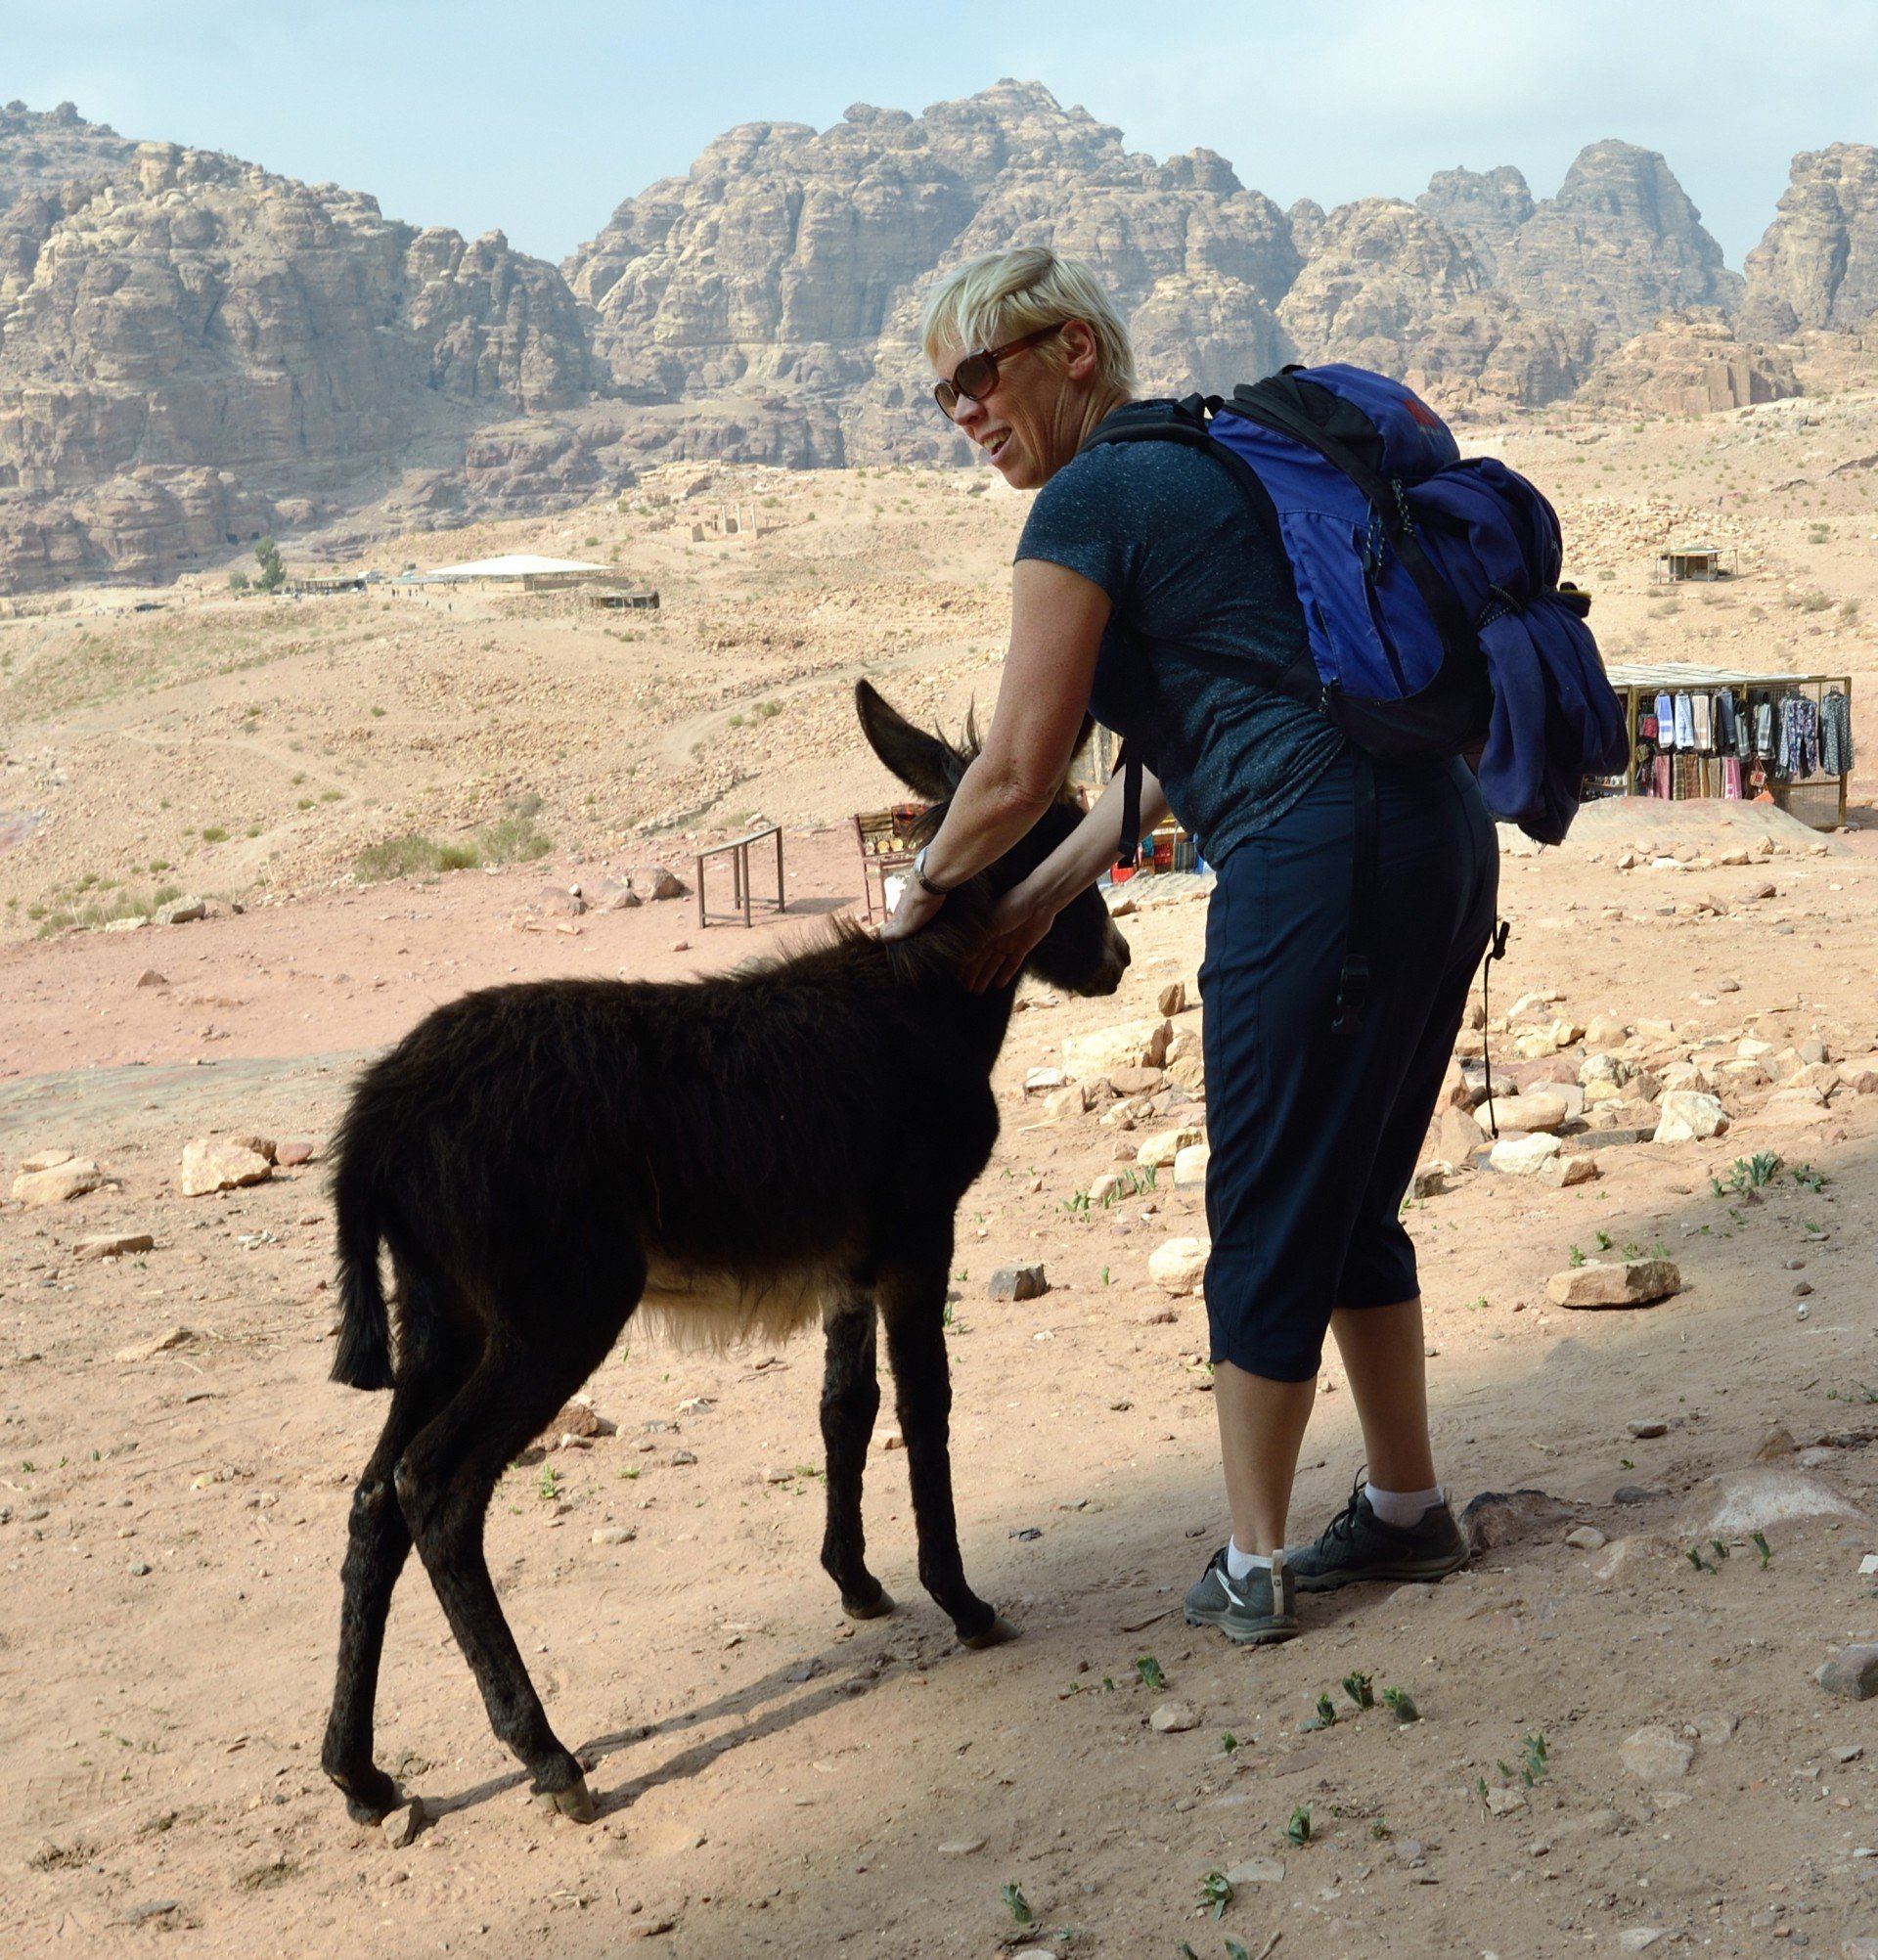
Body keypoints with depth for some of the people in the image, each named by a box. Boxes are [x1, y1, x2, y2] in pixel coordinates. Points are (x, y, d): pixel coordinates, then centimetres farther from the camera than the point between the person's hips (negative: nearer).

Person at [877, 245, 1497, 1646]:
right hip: (1444, 835, 9)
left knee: (1269, 1216, 4)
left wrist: (928, 884, 11)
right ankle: (1409, 1508, 31)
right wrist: (1049, 892, 20)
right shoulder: (1199, 458, 21)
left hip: (1322, 860, -9)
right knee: (1354, 1201, 20)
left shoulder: (1087, 503, -6)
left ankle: (1252, 1569, 15)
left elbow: (1018, 773, -7)